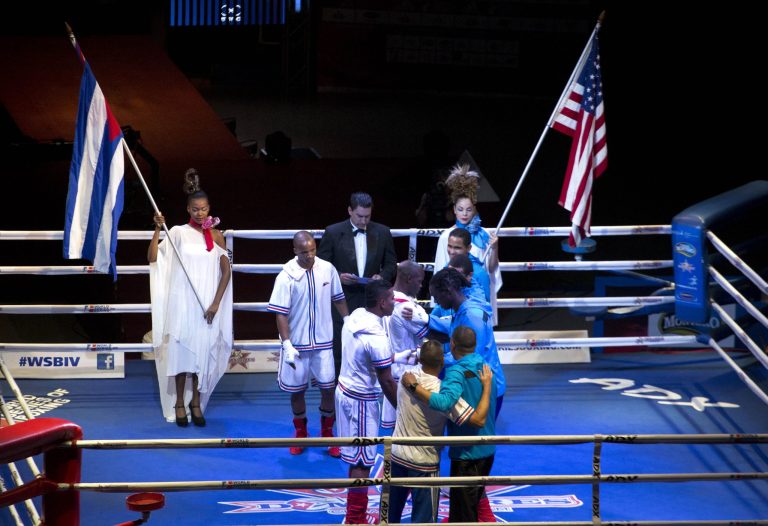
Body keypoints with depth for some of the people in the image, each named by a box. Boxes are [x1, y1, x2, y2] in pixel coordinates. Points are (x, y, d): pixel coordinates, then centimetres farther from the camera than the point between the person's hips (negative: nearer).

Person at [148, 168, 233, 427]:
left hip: (207, 306, 2)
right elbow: (153, 258, -10)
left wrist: (216, 303, -3)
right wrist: (158, 230, -21)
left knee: (202, 352, 4)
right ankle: (179, 403, 9)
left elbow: (226, 271, 5)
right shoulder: (178, 233, -1)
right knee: (181, 350, -1)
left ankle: (196, 402, 15)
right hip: (182, 302, -2)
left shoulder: (216, 235, 5)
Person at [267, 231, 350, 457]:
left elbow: (338, 299, 9)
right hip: (297, 343, -2)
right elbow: (280, 313, -13)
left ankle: (327, 434, 22)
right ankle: (300, 434, 30)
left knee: (328, 387, 3)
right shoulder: (286, 276, -14)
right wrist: (287, 344, -19)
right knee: (297, 390, 11)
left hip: (323, 341, 2)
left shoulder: (327, 269, -6)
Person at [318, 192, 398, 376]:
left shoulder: (382, 233, 5)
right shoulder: (333, 232, -2)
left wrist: (382, 276, -9)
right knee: (340, 349, 2)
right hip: (342, 300, -2)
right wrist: (338, 276, -17)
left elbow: (391, 263, 12)